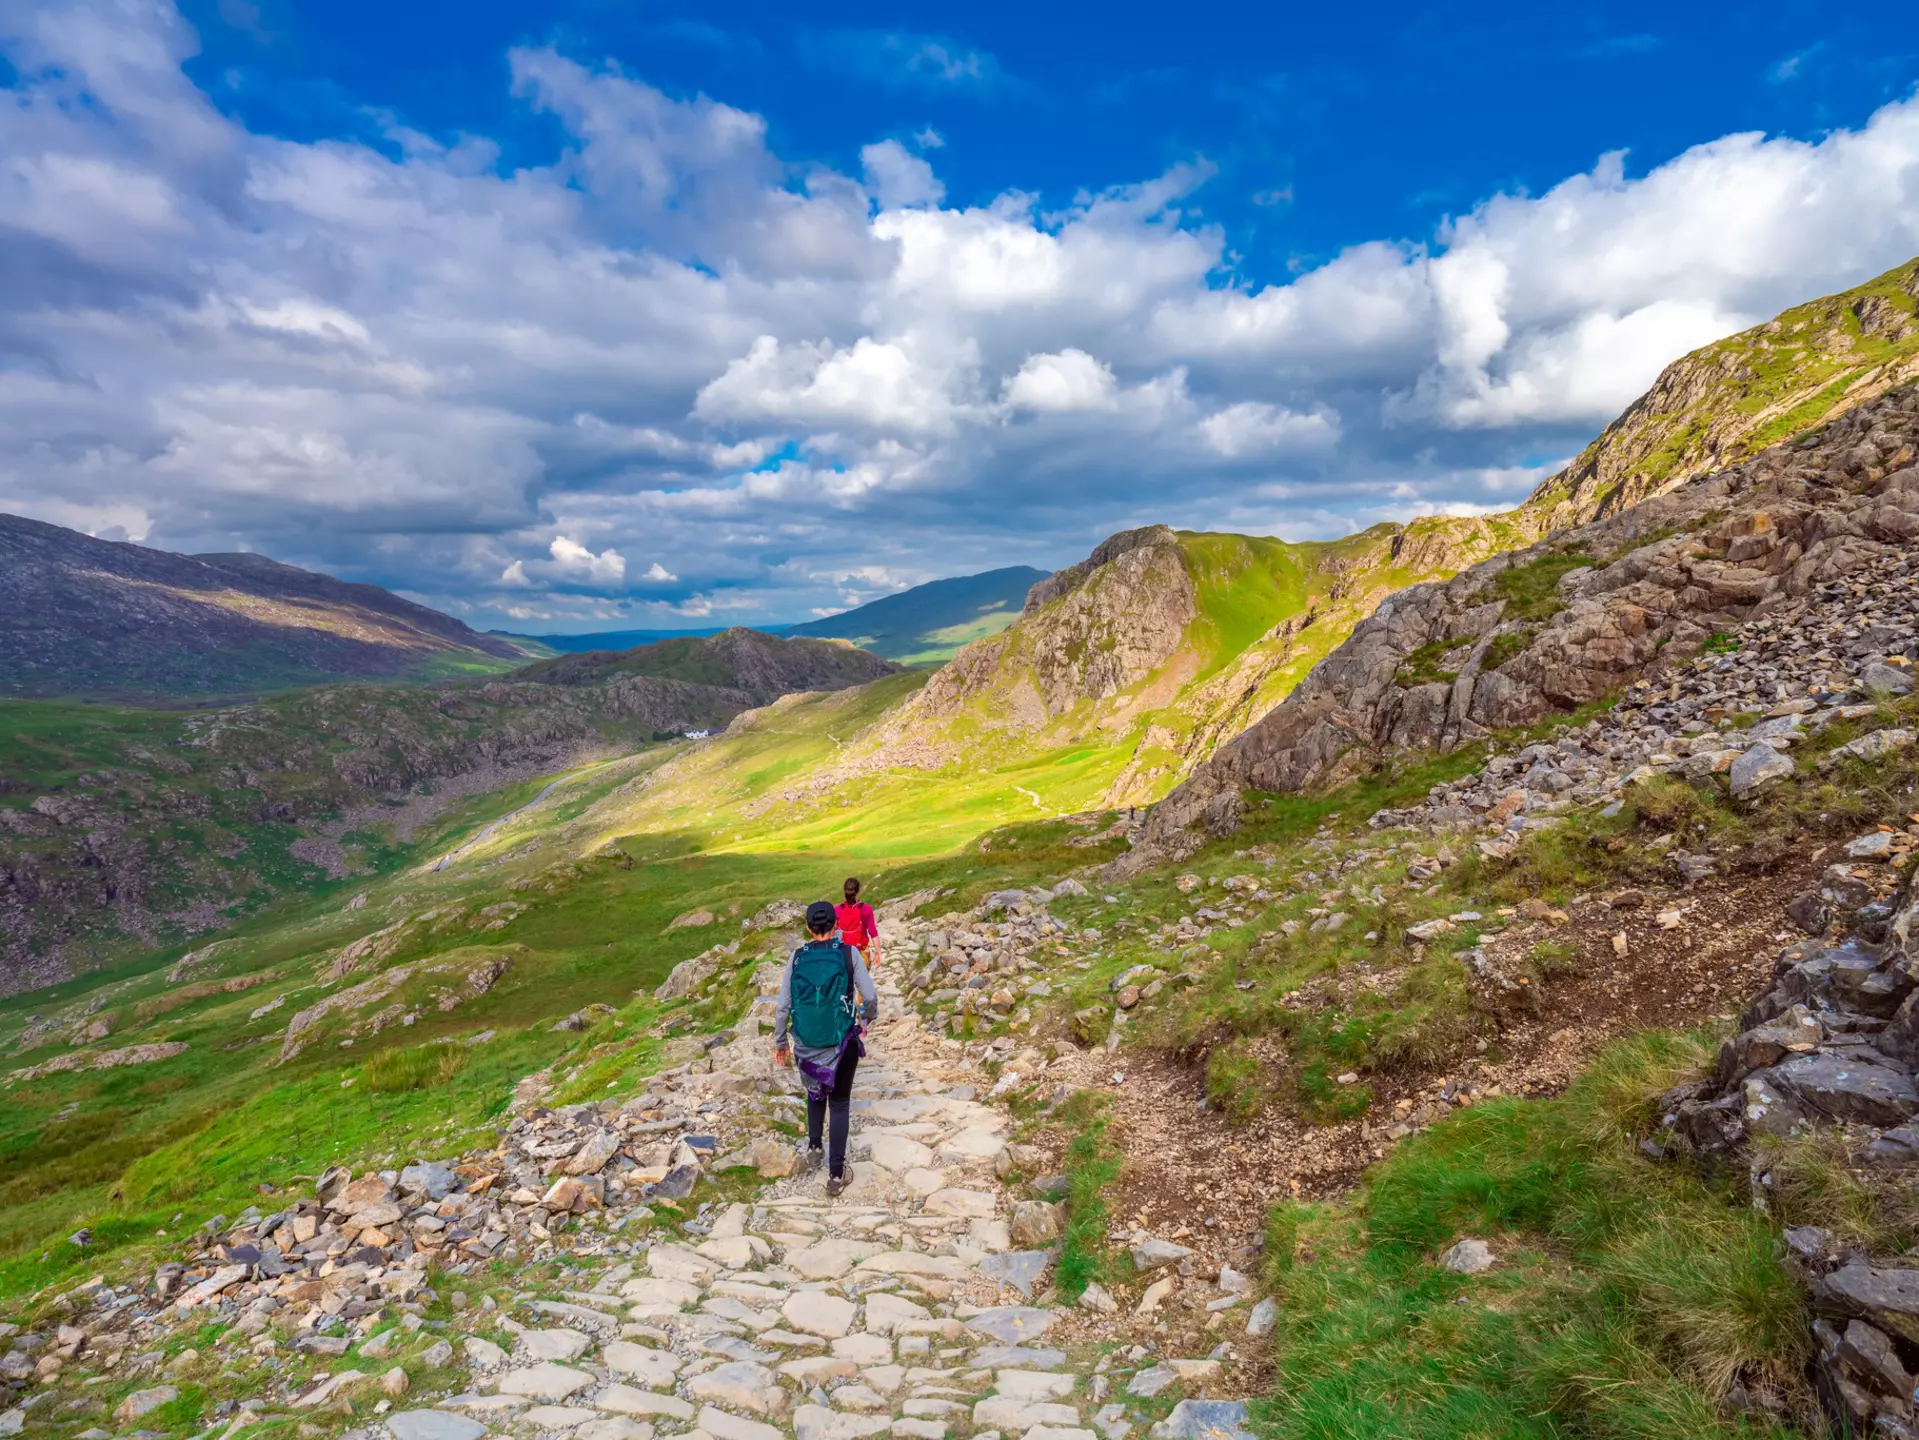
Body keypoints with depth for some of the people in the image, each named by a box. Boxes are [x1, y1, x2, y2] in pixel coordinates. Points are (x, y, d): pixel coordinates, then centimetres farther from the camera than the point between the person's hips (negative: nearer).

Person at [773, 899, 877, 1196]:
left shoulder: (797, 957, -5)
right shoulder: (849, 953, -10)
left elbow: (783, 1006, -2)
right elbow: (870, 996, -11)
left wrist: (780, 1042, 10)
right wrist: (870, 1015, 11)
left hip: (807, 1042, 2)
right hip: (843, 1040, -2)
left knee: (815, 1092, 29)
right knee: (839, 1103, 11)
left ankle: (813, 1149, 38)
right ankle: (836, 1174, 12)